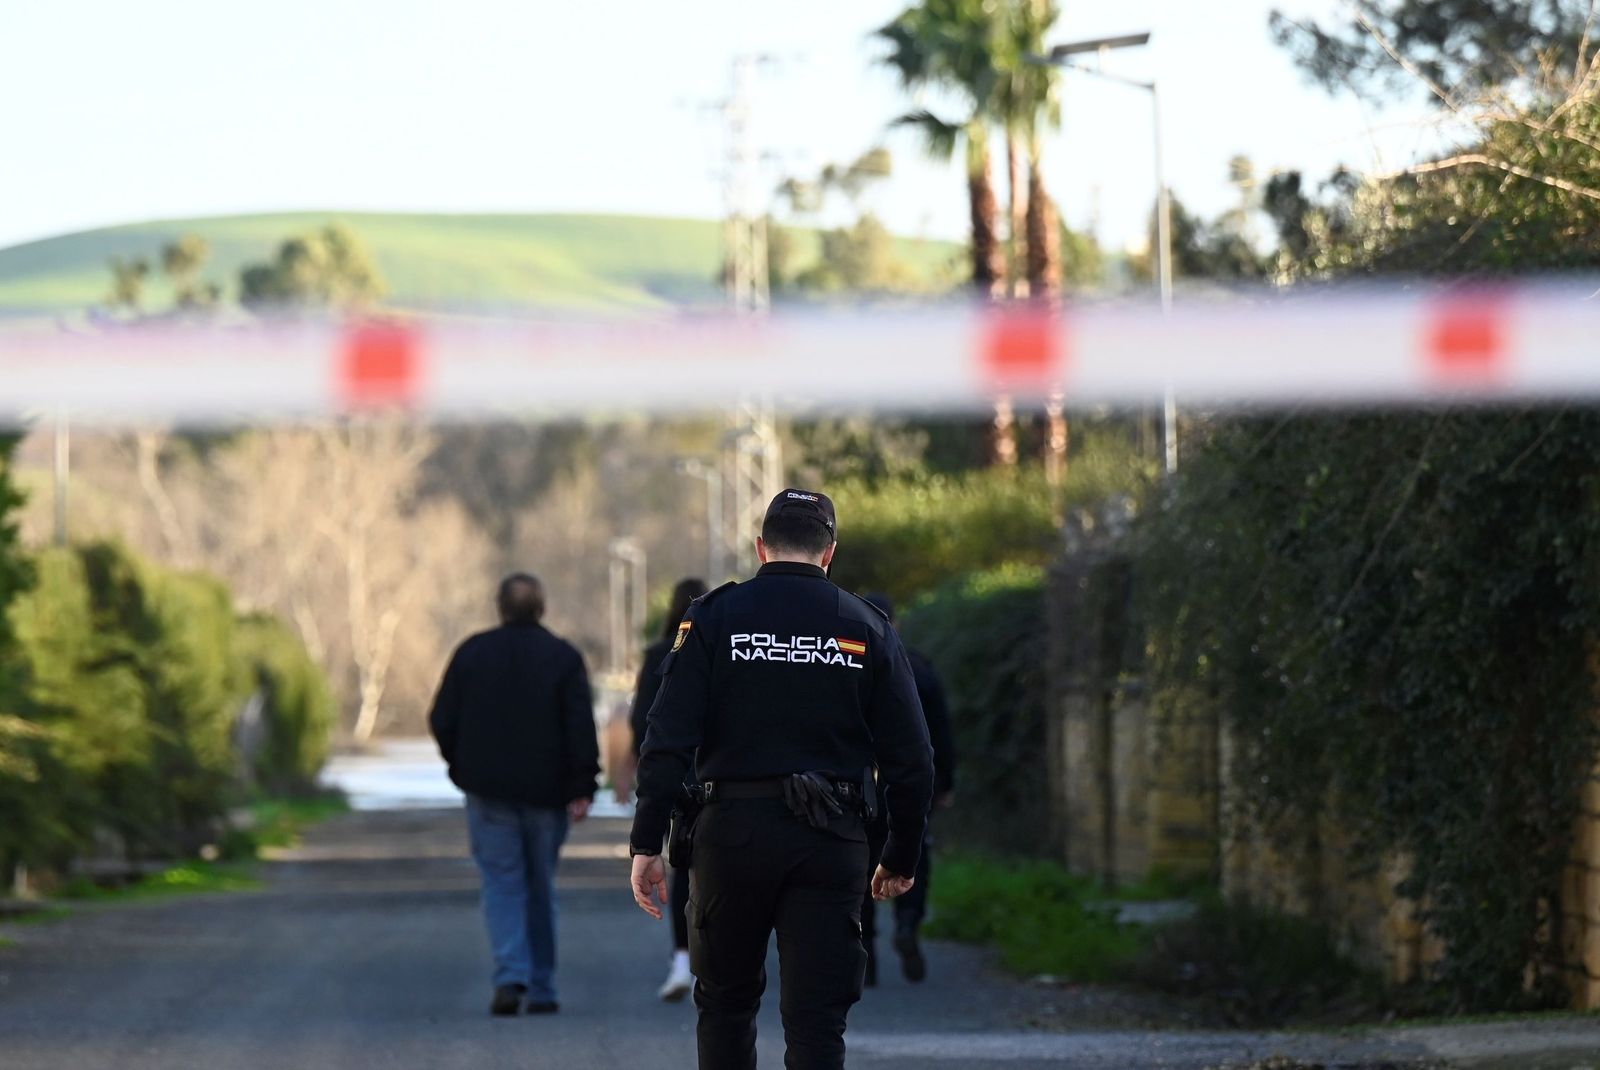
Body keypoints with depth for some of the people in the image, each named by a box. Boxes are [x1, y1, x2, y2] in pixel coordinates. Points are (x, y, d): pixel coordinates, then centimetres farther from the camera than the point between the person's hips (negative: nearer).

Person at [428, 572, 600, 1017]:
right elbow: (581, 728, -10)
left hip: (489, 791, 0)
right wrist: (582, 789, -9)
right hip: (546, 792, 0)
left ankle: (511, 976, -20)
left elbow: (442, 721, 2)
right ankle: (542, 991, 14)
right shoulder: (563, 657, -2)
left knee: (502, 883, 0)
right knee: (541, 886, 12)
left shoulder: (471, 653, 2)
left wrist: (462, 767, 17)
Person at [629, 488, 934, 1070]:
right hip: (831, 845, 0)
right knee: (817, 1020, 0)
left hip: (734, 831, 0)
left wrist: (647, 844, -4)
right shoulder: (867, 628, 5)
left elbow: (668, 740, -7)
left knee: (725, 1001, 17)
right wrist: (901, 858, 15)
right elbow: (910, 759, 4)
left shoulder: (714, 616, 1)